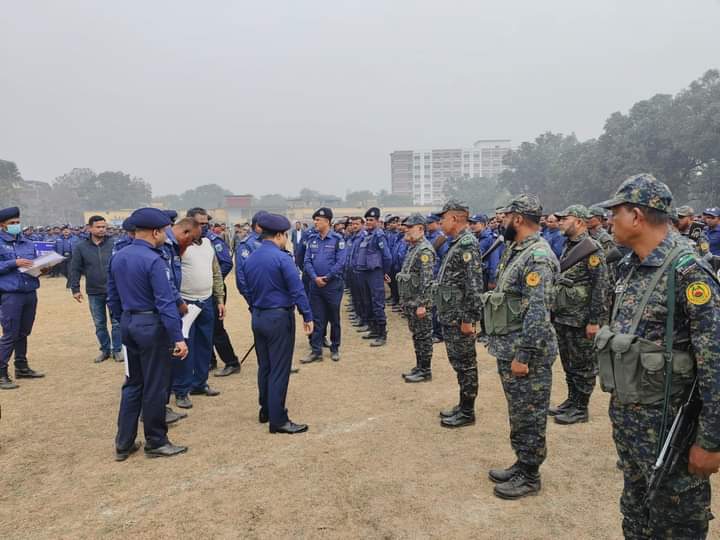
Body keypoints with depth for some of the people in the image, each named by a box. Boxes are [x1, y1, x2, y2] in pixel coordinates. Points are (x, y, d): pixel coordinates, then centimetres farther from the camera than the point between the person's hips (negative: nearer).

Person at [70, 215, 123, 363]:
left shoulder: (113, 244, -4)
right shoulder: (81, 247, 1)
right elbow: (75, 269, 4)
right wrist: (75, 289, 1)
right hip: (94, 292, 2)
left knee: (117, 322, 3)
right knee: (99, 324, 13)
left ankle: (117, 349, 16)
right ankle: (105, 350, 26)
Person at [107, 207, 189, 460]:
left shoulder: (117, 257, 7)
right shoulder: (154, 261, -18)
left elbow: (112, 297, 14)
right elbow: (166, 303, -22)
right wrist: (178, 337, -21)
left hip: (128, 323, 8)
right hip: (151, 325, -8)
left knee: (133, 383, 18)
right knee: (155, 386, 5)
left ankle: (124, 443, 24)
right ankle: (156, 442, 18)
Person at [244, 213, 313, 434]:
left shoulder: (250, 259, 7)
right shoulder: (282, 258, -15)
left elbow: (248, 291, 14)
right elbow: (297, 290, -18)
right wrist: (307, 316, -13)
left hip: (258, 318, 8)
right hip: (279, 317, -8)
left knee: (264, 366, 17)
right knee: (279, 370, -2)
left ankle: (266, 410, 29)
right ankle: (278, 420, 3)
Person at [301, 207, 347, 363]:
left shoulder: (337, 239, -8)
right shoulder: (312, 239, 4)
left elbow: (340, 262, -12)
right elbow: (307, 261, 2)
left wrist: (326, 278, -13)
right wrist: (315, 278, -12)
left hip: (333, 284, -3)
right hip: (315, 284, 3)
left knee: (334, 318, 9)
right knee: (317, 319, 6)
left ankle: (335, 349, 22)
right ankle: (316, 351, 12)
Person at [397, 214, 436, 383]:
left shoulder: (424, 250, -17)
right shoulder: (413, 248, 14)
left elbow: (426, 280, -22)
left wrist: (422, 304, -24)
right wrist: (406, 302, 20)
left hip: (419, 303, -10)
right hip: (410, 302, 10)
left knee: (423, 337, 0)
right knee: (416, 336, 16)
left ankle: (425, 371, 9)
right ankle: (419, 367, 26)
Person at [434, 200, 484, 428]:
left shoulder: (467, 244, -18)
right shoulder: (457, 243, 14)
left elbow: (474, 285, -23)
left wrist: (469, 318, -23)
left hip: (460, 318, -10)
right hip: (450, 317, 10)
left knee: (465, 365, 2)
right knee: (458, 363, 17)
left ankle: (467, 412, 13)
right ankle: (463, 406, 30)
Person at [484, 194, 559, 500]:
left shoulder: (538, 257, -19)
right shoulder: (515, 250, 12)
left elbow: (538, 311, -25)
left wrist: (523, 355, -24)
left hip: (526, 352, -10)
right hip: (508, 348, 10)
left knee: (529, 416, 5)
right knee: (517, 413, 20)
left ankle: (529, 477, 19)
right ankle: (521, 463, 34)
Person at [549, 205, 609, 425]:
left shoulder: (592, 249, -14)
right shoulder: (568, 247, 13)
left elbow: (601, 286, -18)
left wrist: (594, 320, -20)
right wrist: (555, 312, 18)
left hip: (580, 321, -9)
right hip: (562, 318, 9)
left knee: (583, 366, 4)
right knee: (569, 364, 18)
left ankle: (581, 408, 15)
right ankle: (571, 401, 30)